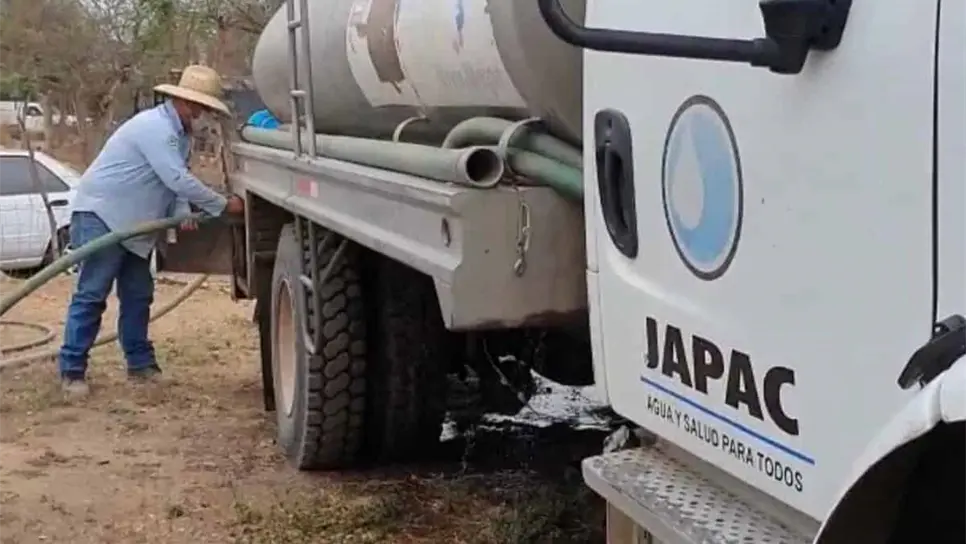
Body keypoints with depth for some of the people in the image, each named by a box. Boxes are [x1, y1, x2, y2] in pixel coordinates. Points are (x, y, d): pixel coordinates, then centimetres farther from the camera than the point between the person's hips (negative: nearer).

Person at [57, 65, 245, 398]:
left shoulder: (179, 133, 11)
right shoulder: (156, 126, -22)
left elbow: (175, 182, 11)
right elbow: (178, 180, -29)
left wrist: (182, 214, -10)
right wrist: (223, 206, -22)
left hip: (132, 223, 10)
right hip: (100, 215, -10)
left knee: (137, 295, 10)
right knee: (91, 294, -9)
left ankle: (140, 363, 18)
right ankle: (71, 370, -5)